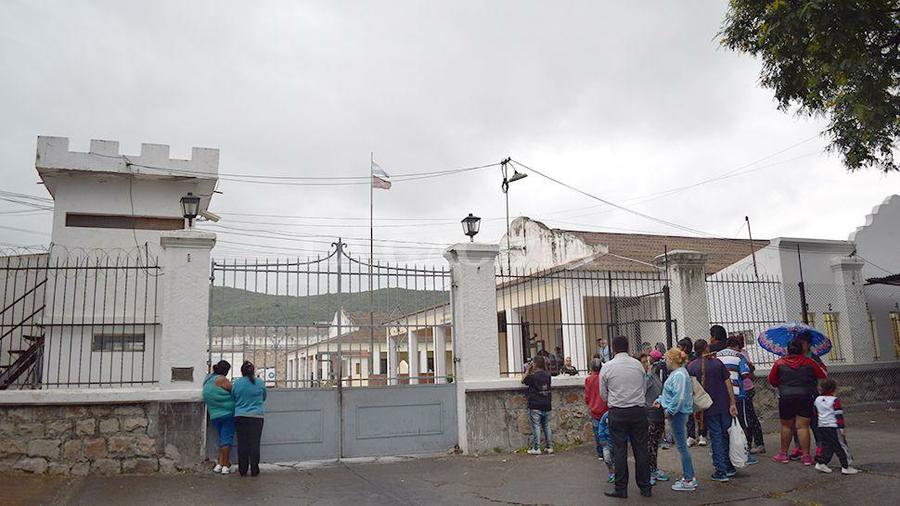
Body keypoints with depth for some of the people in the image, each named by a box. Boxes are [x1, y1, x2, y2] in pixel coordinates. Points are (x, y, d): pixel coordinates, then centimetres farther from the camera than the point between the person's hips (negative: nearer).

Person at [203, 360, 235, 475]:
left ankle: (220, 464, 9)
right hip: (227, 413, -8)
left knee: (223, 439, 14)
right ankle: (225, 466, 0)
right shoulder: (221, 379, -13)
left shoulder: (207, 379, 13)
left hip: (214, 416, 8)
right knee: (227, 439, -2)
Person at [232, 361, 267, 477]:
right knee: (254, 444, 4)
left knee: (242, 444, 8)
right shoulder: (260, 383, -3)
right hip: (256, 417, -1)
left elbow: (233, 398, 9)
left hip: (240, 417, 1)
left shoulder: (236, 383, -3)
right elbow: (263, 398, 12)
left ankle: (243, 470, 12)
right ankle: (254, 470, 6)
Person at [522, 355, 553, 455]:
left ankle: (536, 448, 2)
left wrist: (528, 370, 4)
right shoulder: (547, 375, 1)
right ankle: (549, 446, 17)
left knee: (536, 426, 0)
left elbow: (523, 380, 4)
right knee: (546, 426, 14)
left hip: (535, 406, -5)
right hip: (546, 405, 5)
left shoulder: (532, 376, -13)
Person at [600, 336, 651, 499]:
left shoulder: (607, 367, -4)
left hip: (617, 413, -2)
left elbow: (603, 394, 3)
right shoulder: (638, 365, 2)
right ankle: (645, 488, 15)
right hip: (638, 410, 2)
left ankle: (621, 489, 8)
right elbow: (643, 388, 9)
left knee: (620, 451, 3)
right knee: (641, 450, 8)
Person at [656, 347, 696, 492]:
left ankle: (689, 480, 3)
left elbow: (679, 397, -25)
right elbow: (670, 393, 23)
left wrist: (669, 410, -16)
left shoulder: (679, 375, -20)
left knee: (682, 446, -3)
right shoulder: (676, 373, 12)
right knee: (681, 446, 15)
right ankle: (687, 476, 23)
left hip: (678, 414, -10)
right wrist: (660, 400, 13)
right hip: (678, 413, 10)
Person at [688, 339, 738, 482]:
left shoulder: (691, 367, -4)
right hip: (724, 405, 2)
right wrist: (732, 403, -1)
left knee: (716, 437, 4)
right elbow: (728, 382, -3)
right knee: (727, 434, 14)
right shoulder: (717, 362, -1)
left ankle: (721, 470, 4)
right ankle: (730, 467, 23)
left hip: (708, 408, -2)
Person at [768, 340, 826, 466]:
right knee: (803, 426, 2)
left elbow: (772, 381, 3)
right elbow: (822, 376, 7)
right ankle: (806, 455, 1)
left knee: (786, 426, 11)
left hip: (786, 398, 0)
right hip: (806, 397, 0)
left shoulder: (779, 363, 0)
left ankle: (783, 454, 18)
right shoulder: (808, 362, 0)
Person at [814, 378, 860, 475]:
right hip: (833, 427, -7)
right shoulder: (835, 401, -11)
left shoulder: (817, 399, 9)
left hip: (821, 427, 7)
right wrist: (842, 427, -13)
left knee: (826, 445, 14)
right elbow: (839, 415, -15)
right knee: (841, 447, 2)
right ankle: (845, 467, 4)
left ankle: (821, 462, 7)